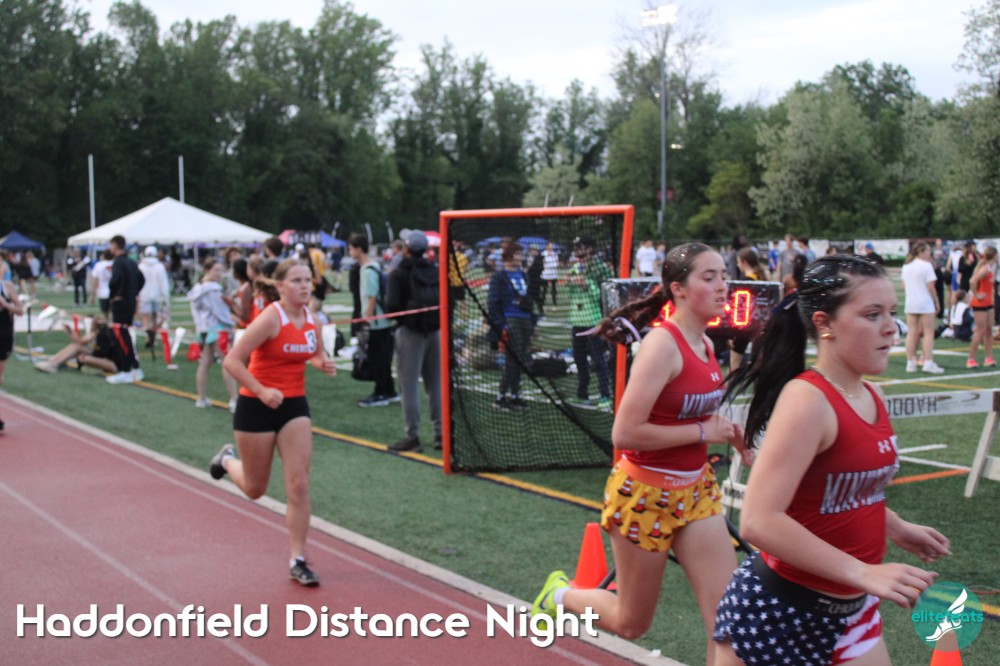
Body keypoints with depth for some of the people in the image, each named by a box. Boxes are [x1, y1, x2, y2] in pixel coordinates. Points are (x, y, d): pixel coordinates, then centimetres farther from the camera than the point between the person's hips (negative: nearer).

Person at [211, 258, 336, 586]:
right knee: (255, 489, 12)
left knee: (299, 485, -5)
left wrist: (324, 363, -3)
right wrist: (262, 391, -29)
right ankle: (228, 459, 46)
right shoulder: (271, 318, -20)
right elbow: (232, 361, -20)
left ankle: (297, 561, 4)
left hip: (295, 405, 5)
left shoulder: (311, 319, -1)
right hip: (257, 407, -4)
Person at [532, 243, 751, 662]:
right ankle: (561, 594, 39)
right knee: (631, 624, 11)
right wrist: (702, 432, -21)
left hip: (695, 490, 7)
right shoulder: (663, 344, -22)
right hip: (645, 494, -7)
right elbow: (625, 433, -27)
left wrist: (724, 429, 1)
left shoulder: (705, 344, 3)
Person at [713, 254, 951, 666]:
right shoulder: (807, 399, -22)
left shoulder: (873, 399, 4)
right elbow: (759, 521, -29)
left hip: (851, 611, 8)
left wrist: (896, 529, 14)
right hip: (780, 612, -8)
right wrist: (863, 573, -29)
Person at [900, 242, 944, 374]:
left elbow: (903, 286, 13)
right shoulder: (926, 266, -10)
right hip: (925, 303, -6)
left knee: (911, 333, 7)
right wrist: (937, 303, -3)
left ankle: (910, 363, 7)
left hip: (910, 304, 6)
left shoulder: (906, 266, 10)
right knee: (929, 333, -2)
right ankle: (928, 362, -7)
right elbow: (930, 287, -11)